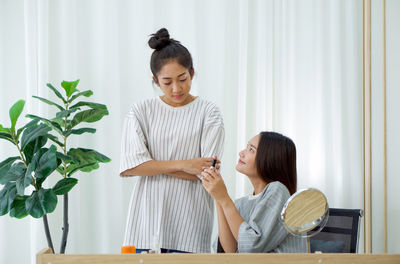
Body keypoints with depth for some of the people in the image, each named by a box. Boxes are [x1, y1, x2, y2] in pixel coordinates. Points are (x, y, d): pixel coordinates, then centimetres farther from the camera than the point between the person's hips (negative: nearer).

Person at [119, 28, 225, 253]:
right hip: (147, 220, 1)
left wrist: (153, 166, -6)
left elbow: (206, 171, -7)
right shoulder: (141, 112, 7)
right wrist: (182, 165, -11)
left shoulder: (209, 113, 2)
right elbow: (130, 166, -5)